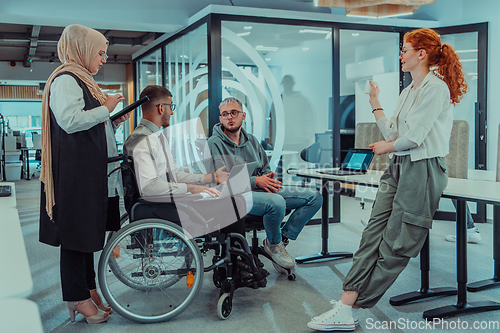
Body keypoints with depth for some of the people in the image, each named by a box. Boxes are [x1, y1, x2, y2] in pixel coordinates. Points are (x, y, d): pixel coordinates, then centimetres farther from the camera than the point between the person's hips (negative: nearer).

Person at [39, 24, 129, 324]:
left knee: (88, 230, 14)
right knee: (76, 232, -3)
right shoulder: (65, 80, -11)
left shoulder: (82, 81, 21)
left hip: (92, 171, 10)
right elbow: (70, 120, -25)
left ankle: (88, 290, 23)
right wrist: (106, 109, -15)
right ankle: (77, 298, 7)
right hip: (75, 172, -10)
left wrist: (113, 120, 15)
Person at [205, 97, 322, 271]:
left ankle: (283, 238, -2)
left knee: (314, 197, -4)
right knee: (276, 202, -38)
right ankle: (273, 244, -8)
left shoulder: (251, 140, 19)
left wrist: (269, 180, -3)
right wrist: (255, 181, -19)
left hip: (263, 190, 7)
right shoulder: (214, 143, -2)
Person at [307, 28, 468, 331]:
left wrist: (386, 147, 3)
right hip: (399, 168, 8)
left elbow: (414, 137, -15)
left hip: (423, 170, -8)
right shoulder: (408, 92, 21)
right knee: (374, 233, -3)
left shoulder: (435, 87, -8)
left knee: (396, 245, -1)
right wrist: (376, 104, 19)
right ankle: (346, 307, -6)